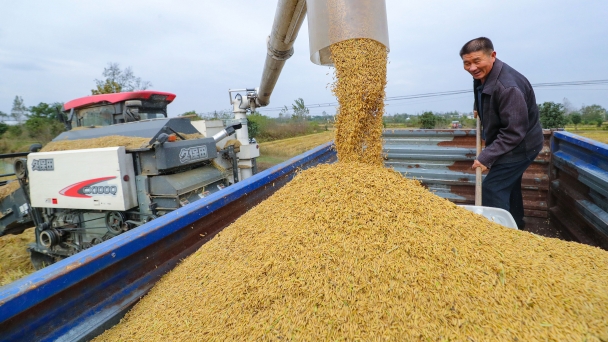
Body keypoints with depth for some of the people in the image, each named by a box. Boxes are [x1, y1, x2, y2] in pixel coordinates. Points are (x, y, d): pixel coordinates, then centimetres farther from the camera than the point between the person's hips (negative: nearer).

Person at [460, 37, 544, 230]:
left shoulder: (508, 87, -32)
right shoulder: (481, 76, -4)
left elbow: (514, 132, -31)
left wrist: (486, 157, -31)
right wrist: (480, 111, 9)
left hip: (520, 146, -10)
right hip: (506, 143, 10)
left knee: (492, 189, -12)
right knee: (508, 187, 22)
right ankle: (515, 227, 40)